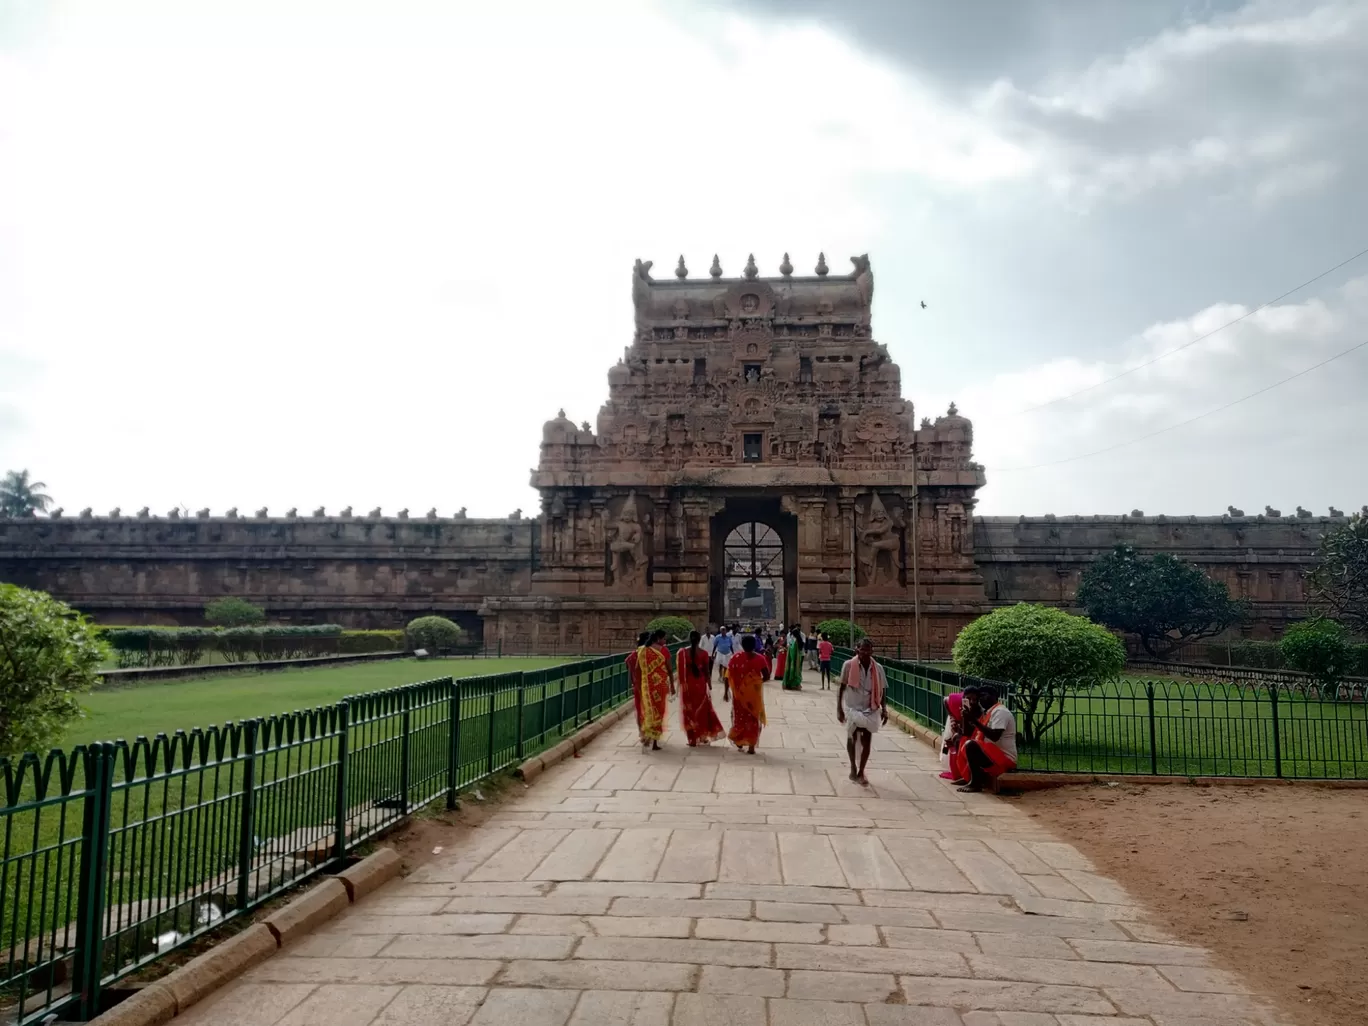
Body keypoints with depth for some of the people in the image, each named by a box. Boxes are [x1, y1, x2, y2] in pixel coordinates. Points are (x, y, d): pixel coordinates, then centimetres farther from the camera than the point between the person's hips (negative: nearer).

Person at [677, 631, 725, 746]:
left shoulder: (683, 653, -7)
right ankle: (704, 736, 23)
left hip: (687, 685, -1)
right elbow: (706, 671, -3)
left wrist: (682, 683, 4)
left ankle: (693, 739, 7)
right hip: (700, 684, 1)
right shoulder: (703, 653, -6)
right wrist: (709, 684, 8)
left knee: (689, 711, 7)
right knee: (703, 709, 18)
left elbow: (681, 671, -7)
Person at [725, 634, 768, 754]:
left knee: (739, 716, 19)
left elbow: (728, 676, -7)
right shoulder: (760, 658, -6)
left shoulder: (736, 657, -6)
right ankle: (751, 747, 9)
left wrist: (726, 690, 1)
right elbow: (766, 676, -4)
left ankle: (739, 741, 26)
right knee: (754, 718, 9)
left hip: (740, 692, 0)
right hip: (755, 692, 0)